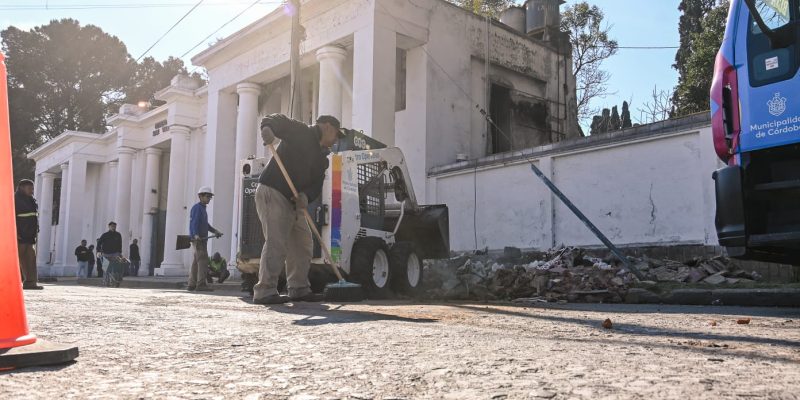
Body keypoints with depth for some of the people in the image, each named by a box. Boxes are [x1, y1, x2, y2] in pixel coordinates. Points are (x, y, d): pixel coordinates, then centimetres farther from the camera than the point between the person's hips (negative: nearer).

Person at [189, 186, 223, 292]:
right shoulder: (197, 208, -9)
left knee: (196, 262, 9)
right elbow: (194, 222, -22)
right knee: (203, 261, -15)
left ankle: (192, 284, 11)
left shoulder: (202, 208, 21)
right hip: (198, 239, -10)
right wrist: (196, 235, -35)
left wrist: (215, 231, 22)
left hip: (202, 239, 10)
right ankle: (201, 284, -19)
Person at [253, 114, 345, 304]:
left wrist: (306, 196, -15)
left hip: (293, 202, 9)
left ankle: (299, 289, 21)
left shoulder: (322, 157, 18)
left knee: (303, 244, 12)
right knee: (276, 242, -15)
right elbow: (277, 120, -10)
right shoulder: (300, 132, 0)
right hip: (272, 192, -9)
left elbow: (317, 184, 7)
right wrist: (267, 128, -34)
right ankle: (265, 291, -12)